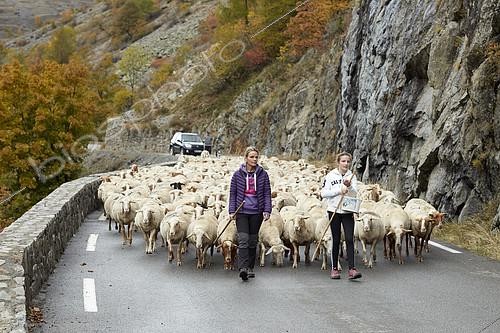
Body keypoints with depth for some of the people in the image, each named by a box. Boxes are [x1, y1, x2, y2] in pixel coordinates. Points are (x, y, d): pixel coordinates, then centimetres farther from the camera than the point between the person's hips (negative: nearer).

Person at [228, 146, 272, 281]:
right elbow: (233, 193, 4)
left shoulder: (263, 174, 3)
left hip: (257, 212, 2)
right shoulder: (238, 174, 1)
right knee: (243, 239, -14)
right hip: (242, 212, -2)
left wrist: (267, 210, -6)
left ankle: (250, 268, 21)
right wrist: (232, 211, -3)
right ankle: (243, 268, -21)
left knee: (253, 241, 10)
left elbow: (267, 194, 4)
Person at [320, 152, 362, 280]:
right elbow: (323, 193, -7)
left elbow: (355, 194, -4)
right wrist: (339, 190, -15)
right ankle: (334, 268, 15)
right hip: (334, 211, -1)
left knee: (350, 239, -8)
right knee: (336, 240, 5)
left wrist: (349, 186, -22)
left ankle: (352, 269, -12)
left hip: (348, 212, 1)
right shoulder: (331, 176, -1)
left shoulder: (352, 176, 5)